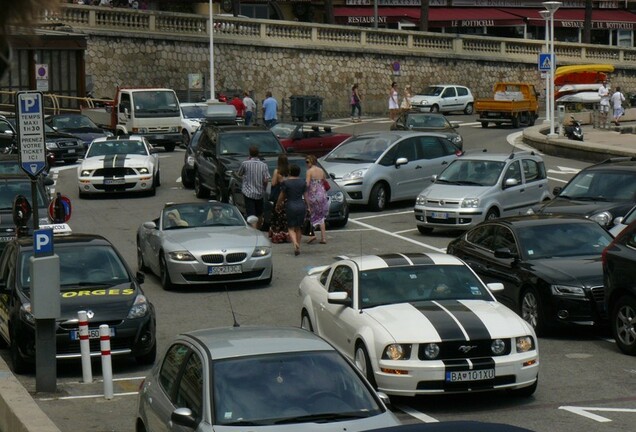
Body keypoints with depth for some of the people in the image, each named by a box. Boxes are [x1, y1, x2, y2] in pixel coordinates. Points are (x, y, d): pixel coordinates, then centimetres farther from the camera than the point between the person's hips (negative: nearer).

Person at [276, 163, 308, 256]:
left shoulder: (286, 182, -8)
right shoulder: (302, 182, 2)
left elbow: (281, 196, -1)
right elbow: (306, 196, 5)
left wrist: (278, 204, 16)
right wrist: (308, 206, 15)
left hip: (291, 207, -3)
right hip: (301, 206, 3)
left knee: (291, 228, 3)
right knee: (298, 228, 14)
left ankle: (295, 243, -23)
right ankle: (298, 248, 14)